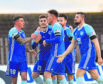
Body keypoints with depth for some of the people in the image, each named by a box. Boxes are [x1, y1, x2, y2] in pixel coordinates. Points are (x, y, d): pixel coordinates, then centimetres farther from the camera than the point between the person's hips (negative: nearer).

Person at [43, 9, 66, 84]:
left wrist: (46, 41, -11)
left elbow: (58, 39, -22)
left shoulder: (56, 26, -10)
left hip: (56, 54, -10)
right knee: (60, 75, 9)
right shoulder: (58, 26, 20)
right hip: (60, 54, 10)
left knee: (47, 74, -12)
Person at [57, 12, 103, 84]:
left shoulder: (87, 28, -10)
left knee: (79, 74, -15)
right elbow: (72, 45, 17)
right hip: (84, 55, 8)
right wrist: (63, 55, 7)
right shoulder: (76, 31, 14)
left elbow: (96, 43, -12)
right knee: (95, 77, 10)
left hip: (89, 54, -8)